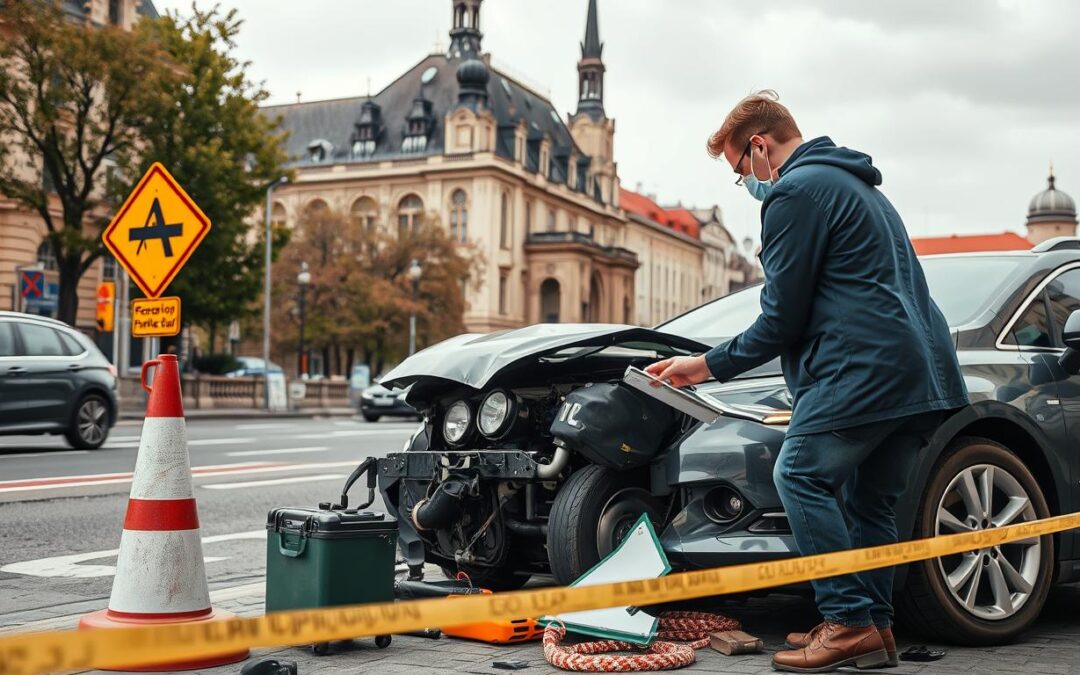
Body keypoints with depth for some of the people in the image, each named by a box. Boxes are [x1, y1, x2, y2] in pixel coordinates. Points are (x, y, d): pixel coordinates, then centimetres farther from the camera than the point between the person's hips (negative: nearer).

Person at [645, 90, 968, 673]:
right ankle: (874, 626, 16)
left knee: (802, 475, -3)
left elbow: (782, 319, -7)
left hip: (864, 366, -10)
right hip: (926, 371, 10)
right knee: (870, 501, 14)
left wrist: (710, 365, 5)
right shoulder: (858, 186, 28)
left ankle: (850, 621, -7)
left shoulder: (793, 192, -4)